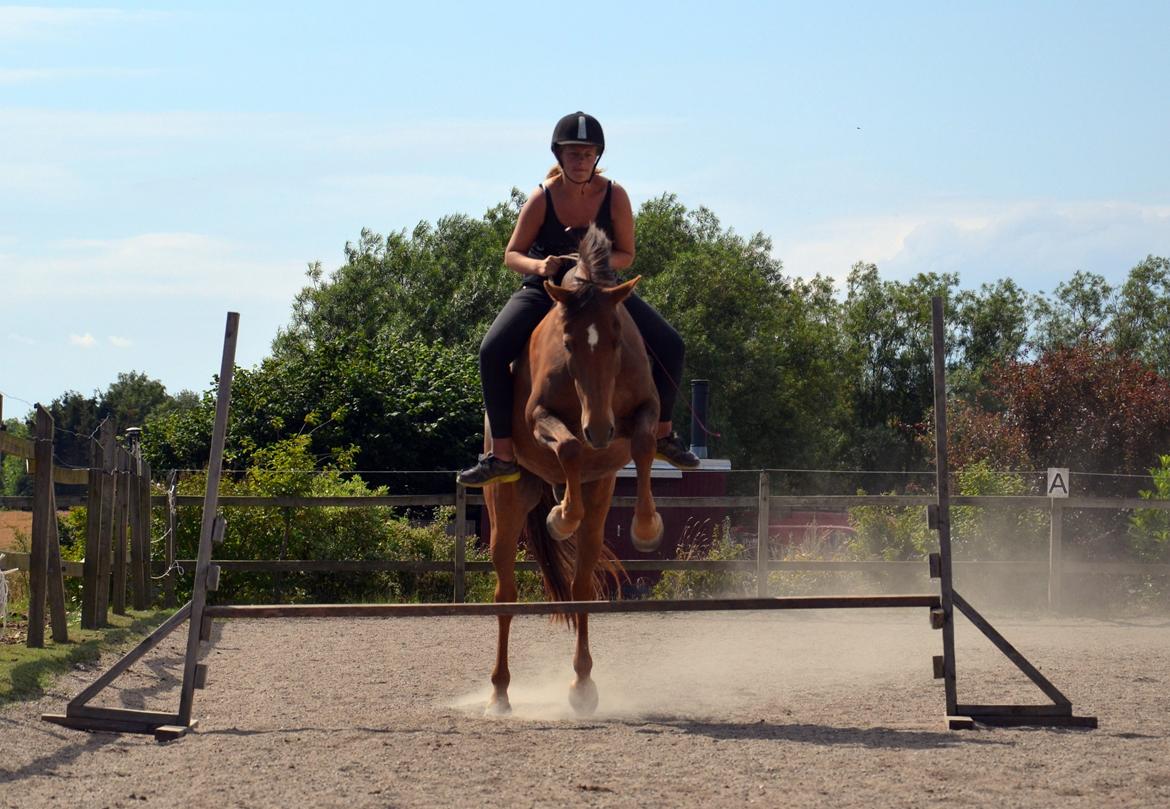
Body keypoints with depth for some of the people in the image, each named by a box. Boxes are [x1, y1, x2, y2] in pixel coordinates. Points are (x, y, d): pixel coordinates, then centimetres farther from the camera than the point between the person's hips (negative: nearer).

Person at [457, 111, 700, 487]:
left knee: (670, 346, -11)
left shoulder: (614, 196, -12)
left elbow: (626, 255, -3)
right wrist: (538, 265, -28)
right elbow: (512, 254, -6)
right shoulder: (542, 199, -15)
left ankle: (662, 432, 11)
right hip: (544, 290, -2)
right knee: (492, 351, -26)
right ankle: (502, 455, -19)